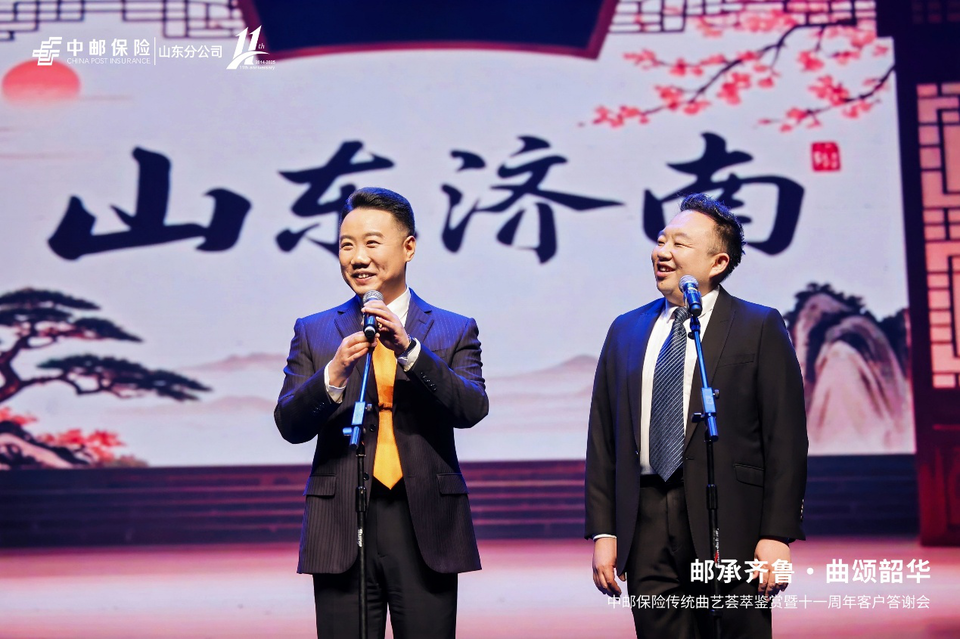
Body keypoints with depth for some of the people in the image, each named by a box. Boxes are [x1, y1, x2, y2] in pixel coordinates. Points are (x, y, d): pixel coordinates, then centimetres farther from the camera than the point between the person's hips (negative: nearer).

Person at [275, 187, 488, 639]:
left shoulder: (455, 331, 7)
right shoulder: (314, 333, 10)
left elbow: (471, 410, -8)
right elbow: (289, 426, 1)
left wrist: (409, 350, -20)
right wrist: (334, 374, -18)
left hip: (426, 530, 0)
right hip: (342, 530, 1)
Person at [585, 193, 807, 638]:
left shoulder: (759, 328, 1)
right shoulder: (626, 331, 13)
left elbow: (786, 438, -4)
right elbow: (603, 439, 12)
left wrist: (778, 535, -11)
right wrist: (603, 532, 5)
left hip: (729, 526, -3)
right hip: (646, 524, 4)